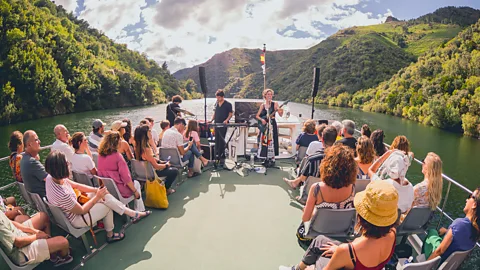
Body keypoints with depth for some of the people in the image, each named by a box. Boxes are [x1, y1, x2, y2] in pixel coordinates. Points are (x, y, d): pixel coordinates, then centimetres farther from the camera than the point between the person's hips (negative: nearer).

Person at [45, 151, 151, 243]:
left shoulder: (51, 177, -15)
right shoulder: (62, 194, -39)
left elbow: (75, 185, -1)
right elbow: (81, 211, -23)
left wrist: (96, 190, -9)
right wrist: (97, 197, -14)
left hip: (73, 205, 7)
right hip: (76, 219, -7)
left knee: (103, 193, 3)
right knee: (107, 207, 6)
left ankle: (132, 213, 11)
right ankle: (110, 235, 30)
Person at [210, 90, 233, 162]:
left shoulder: (228, 104, -5)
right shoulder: (216, 104, 12)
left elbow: (231, 113, -3)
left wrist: (226, 120, -19)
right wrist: (211, 120, 5)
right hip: (216, 124, 6)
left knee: (221, 140, -5)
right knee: (216, 140, 9)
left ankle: (221, 155, 2)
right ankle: (216, 155, 17)